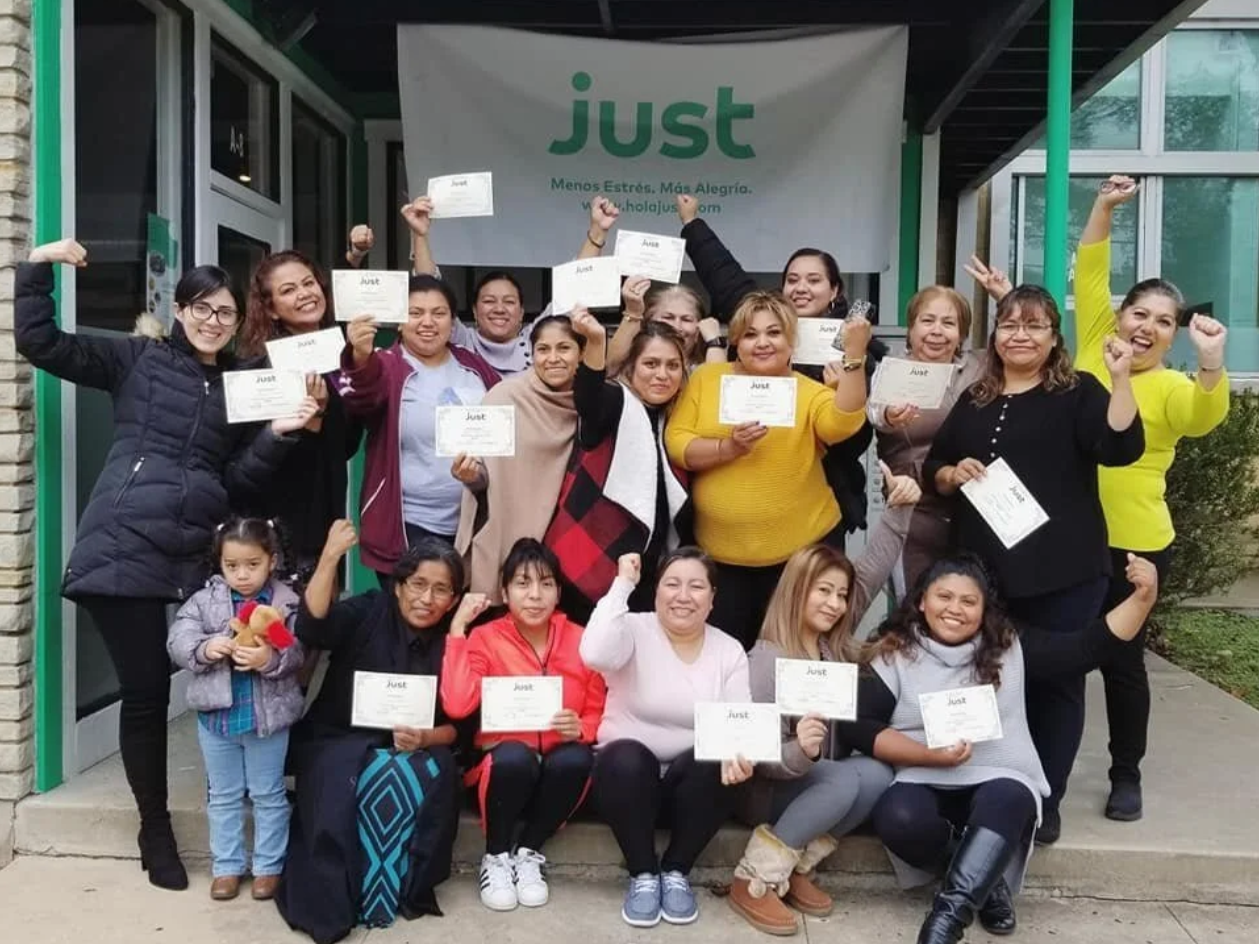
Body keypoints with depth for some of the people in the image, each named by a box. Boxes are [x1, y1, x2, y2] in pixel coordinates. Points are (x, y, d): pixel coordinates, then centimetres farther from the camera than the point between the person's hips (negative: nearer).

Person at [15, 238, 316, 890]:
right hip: (124, 548, -3)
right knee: (146, 694, 2)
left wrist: (277, 435, -5)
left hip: (195, 554, 3)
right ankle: (155, 832, 19)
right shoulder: (137, 360, 7)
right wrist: (38, 267, -6)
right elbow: (38, 342, 0)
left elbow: (237, 483, 9)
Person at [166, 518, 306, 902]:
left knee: (269, 795, 11)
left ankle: (268, 867, 25)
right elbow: (177, 640, -8)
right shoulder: (204, 601, -2)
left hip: (268, 714, -2)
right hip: (216, 714, 3)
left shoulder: (287, 604, -8)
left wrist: (270, 659, -32)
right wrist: (205, 648, -27)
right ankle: (226, 867, 29)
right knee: (223, 796, 16)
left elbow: (297, 654, -14)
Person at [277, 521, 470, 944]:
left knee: (435, 772, -29)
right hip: (337, 743, -2)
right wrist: (330, 558, -35)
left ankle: (406, 888, -14)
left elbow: (458, 726, 0)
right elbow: (310, 628, -24)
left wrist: (425, 738, -22)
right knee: (346, 781, -33)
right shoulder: (367, 613, -3)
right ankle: (329, 899, -17)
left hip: (414, 751, 2)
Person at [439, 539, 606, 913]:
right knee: (515, 757, -35)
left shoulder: (581, 641, -1)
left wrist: (580, 729, -18)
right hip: (503, 765, -1)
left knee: (576, 758, -32)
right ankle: (496, 857, -6)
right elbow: (457, 705, -21)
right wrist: (458, 628, -19)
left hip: (558, 765, 2)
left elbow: (598, 714, 6)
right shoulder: (485, 638, -5)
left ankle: (528, 852, -6)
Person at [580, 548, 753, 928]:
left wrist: (739, 755, -30)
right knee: (626, 758, -34)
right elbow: (595, 654, -31)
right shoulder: (635, 631, -8)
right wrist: (622, 584, -25)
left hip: (692, 781, 2)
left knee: (717, 766, -29)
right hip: (627, 772, -2)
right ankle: (643, 874, -12)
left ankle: (676, 871, -7)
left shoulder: (730, 651, 2)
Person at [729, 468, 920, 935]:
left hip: (818, 782, 7)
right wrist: (799, 754, -44)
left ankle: (797, 868, -7)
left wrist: (898, 509, -12)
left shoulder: (834, 642, -3)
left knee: (877, 775, -22)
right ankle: (755, 881, -20)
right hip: (763, 788, -7)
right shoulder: (767, 659, -22)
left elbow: (873, 569, -2)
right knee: (844, 781, -31)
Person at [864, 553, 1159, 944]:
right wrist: (929, 755, -16)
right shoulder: (894, 655, 1)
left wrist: (1142, 597, -7)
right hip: (924, 784, 0)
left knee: (1003, 802, -34)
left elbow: (1087, 648, 5)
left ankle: (950, 911, -34)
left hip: (1001, 780, 1)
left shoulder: (1012, 646, 9)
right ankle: (988, 880, -6)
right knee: (899, 817, -32)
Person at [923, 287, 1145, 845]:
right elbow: (933, 471, 16)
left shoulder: (1078, 392, 1)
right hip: (984, 569, 4)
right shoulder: (974, 400, 14)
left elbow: (1123, 448, -14)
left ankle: (1043, 801, 19)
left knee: (1054, 682, 6)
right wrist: (954, 472, -5)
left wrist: (1121, 378, -23)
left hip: (1062, 573, -4)